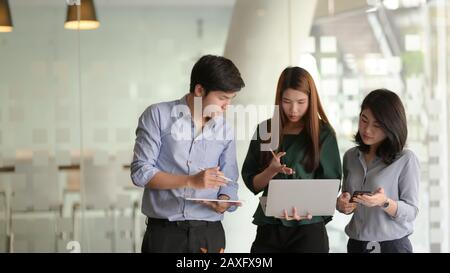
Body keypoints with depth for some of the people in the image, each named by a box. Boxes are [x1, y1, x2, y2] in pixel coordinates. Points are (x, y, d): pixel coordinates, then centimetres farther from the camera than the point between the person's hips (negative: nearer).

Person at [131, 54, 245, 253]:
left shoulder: (225, 130, 9)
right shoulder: (157, 116, -3)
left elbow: (229, 182, 11)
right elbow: (141, 172, -9)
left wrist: (224, 201, -13)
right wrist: (191, 181, -20)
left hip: (209, 232, 4)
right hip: (164, 231, -3)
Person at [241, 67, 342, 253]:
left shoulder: (323, 135, -2)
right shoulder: (265, 130, 4)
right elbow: (251, 183, 4)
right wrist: (272, 170, -15)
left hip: (308, 230, -2)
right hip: (268, 228, 2)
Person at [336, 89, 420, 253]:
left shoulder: (406, 159, -11)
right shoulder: (350, 157, 2)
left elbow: (411, 212, -11)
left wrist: (385, 202, -27)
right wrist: (342, 205, -10)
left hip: (393, 245, -4)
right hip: (356, 244, 4)